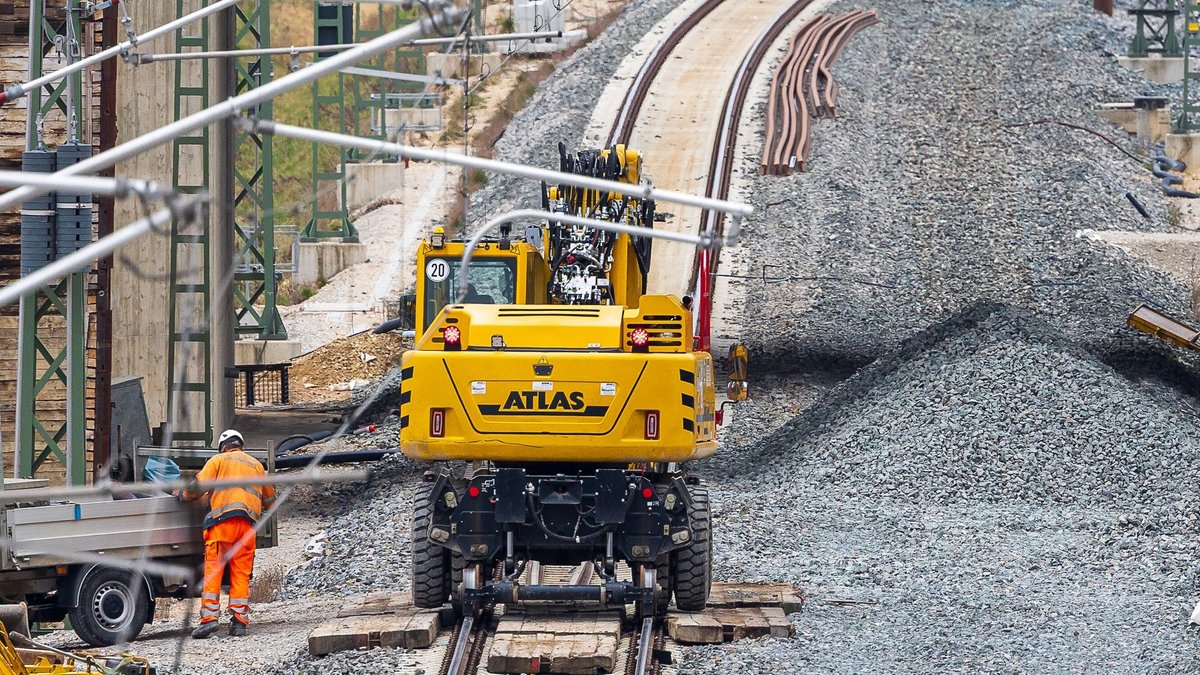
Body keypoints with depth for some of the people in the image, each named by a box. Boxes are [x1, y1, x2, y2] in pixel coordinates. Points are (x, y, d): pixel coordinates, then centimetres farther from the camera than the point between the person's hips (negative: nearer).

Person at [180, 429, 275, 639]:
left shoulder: (218, 460, 12)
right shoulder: (256, 465, 26)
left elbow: (199, 485, -1)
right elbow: (269, 498, 28)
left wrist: (184, 496, 17)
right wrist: (260, 510, 48)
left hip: (223, 519, -4)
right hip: (248, 521, 4)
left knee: (213, 569, -6)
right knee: (241, 573, 5)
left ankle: (210, 616, -17)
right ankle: (240, 620, -1)